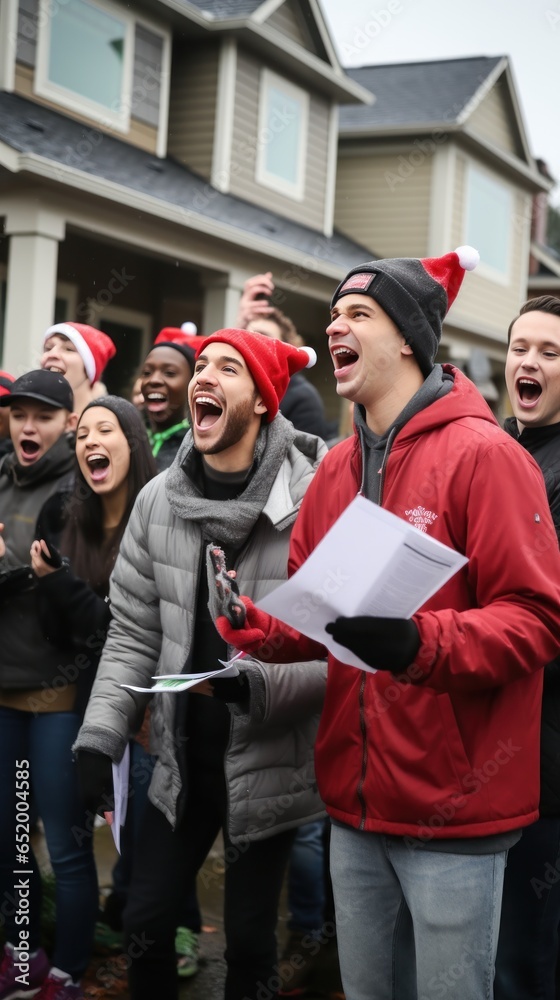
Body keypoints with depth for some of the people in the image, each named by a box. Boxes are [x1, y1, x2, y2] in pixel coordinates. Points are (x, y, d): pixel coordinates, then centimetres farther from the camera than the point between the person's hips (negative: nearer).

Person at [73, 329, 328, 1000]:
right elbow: (133, 634, 3)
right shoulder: (158, 499, -1)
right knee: (145, 924, 12)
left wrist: (258, 685, -30)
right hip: (182, 759, 4)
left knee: (249, 941, 11)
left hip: (269, 763, -4)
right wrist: (99, 733, -5)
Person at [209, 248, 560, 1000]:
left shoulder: (483, 454, -12)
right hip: (356, 801, 7)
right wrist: (252, 627, -8)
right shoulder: (336, 467, 9)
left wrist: (419, 643, -31)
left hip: (454, 806, -6)